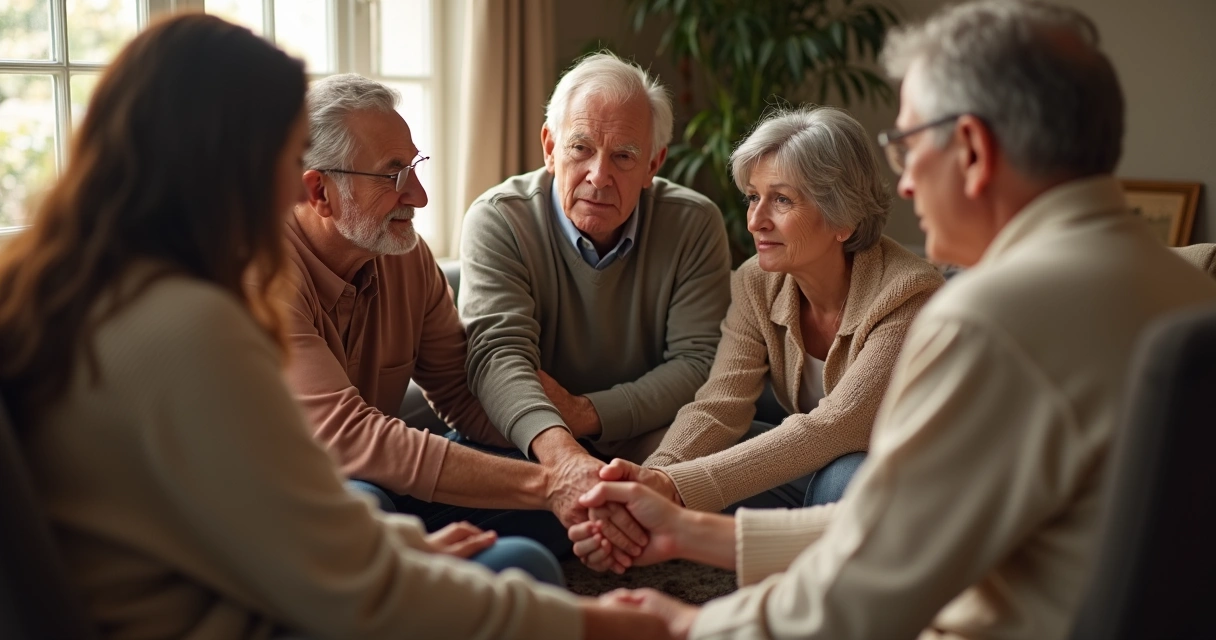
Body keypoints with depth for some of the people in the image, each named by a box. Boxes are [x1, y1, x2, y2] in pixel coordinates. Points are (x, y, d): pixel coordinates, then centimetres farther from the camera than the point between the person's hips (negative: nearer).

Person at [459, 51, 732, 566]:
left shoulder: (694, 224, -4)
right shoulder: (498, 220, -10)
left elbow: (701, 360, -8)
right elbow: (499, 351, -25)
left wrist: (585, 413, -22)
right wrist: (559, 451, -46)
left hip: (648, 443, 1)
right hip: (530, 449, -1)